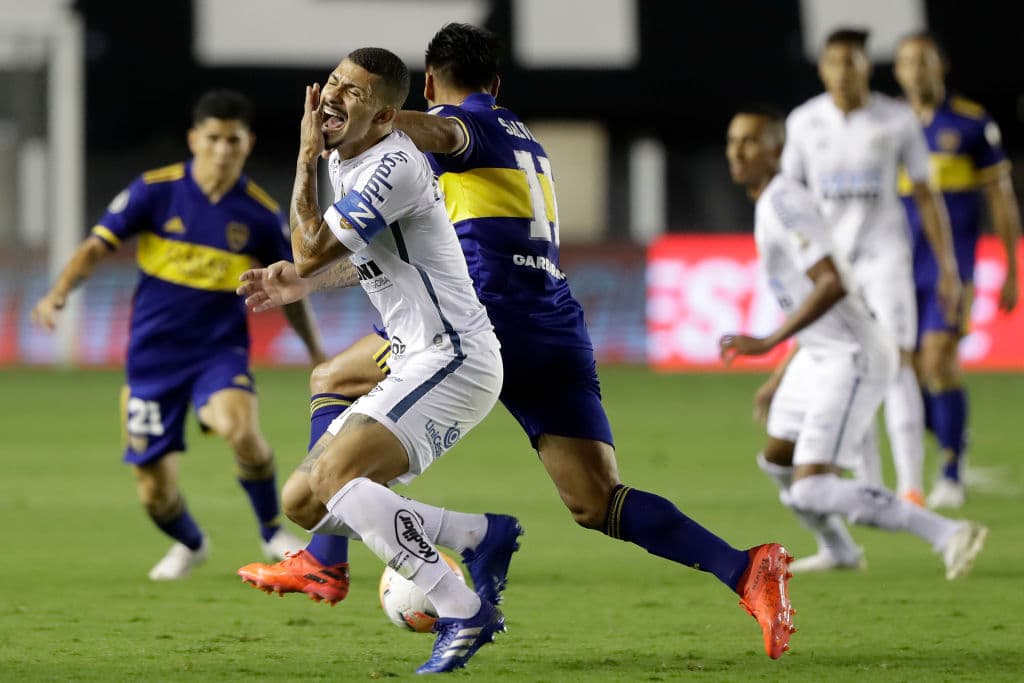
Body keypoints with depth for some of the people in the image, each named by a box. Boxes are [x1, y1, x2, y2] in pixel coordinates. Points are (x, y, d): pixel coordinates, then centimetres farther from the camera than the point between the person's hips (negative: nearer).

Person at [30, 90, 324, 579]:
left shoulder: (259, 213, -4)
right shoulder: (156, 190, -8)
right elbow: (97, 246, -7)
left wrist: (318, 355, 13)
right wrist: (59, 293, -24)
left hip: (220, 348, -1)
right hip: (153, 355, 1)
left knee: (239, 428, -33)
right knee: (155, 493, 2)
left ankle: (272, 529, -7)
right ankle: (189, 544, 38)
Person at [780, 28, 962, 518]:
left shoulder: (897, 120, -4)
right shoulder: (804, 122, 2)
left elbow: (927, 196, 1)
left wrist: (948, 269, -1)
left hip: (884, 255, -3)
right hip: (828, 258, 3)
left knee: (898, 362, -15)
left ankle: (911, 487, -18)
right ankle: (871, 488, 13)